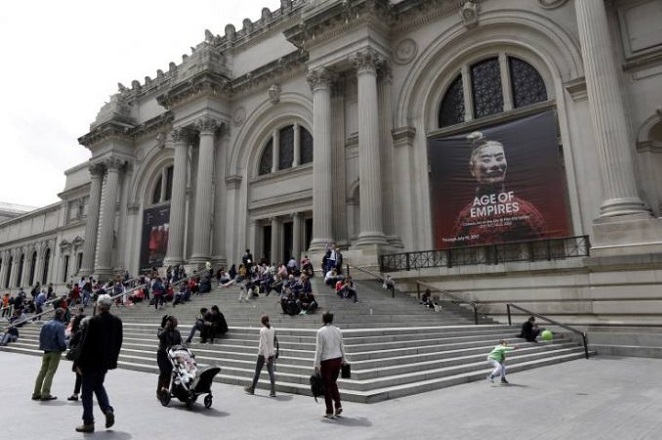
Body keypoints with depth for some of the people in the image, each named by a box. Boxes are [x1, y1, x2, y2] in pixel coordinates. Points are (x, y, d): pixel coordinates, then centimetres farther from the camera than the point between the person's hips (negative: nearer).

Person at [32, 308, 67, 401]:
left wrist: (43, 346, 17)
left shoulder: (46, 324, 4)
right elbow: (61, 341, -19)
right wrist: (64, 346, -1)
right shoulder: (60, 326, -16)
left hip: (46, 351, 6)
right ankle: (45, 394, 3)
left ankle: (36, 393, 20)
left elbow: (41, 336, 7)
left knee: (42, 371, 15)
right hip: (56, 351, -6)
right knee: (50, 372, 1)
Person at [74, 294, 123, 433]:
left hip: (91, 361, -6)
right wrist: (113, 359, 14)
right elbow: (118, 342, 5)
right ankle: (108, 410, 6)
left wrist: (80, 363, -8)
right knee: (99, 385, 24)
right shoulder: (117, 321, 0)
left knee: (87, 390, 7)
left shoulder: (94, 321, -18)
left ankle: (88, 423, 13)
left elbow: (86, 343, -16)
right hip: (106, 361, 6)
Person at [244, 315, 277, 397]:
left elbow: (264, 343, -19)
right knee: (271, 372, 7)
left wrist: (265, 356, -20)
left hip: (263, 354, -5)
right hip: (271, 353, 5)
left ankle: (252, 389, 24)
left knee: (257, 371, 10)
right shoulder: (273, 330, 3)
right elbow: (274, 343, 9)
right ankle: (273, 391, 4)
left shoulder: (263, 330, -14)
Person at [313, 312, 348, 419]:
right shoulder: (338, 330, 3)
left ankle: (329, 412, 13)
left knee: (327, 386, 7)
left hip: (326, 361, -5)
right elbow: (342, 347, 10)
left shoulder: (321, 332, -12)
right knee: (333, 383, 22)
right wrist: (343, 360, 21)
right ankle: (338, 405, 13)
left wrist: (316, 365, -7)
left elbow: (319, 349, -12)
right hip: (337, 359, 5)